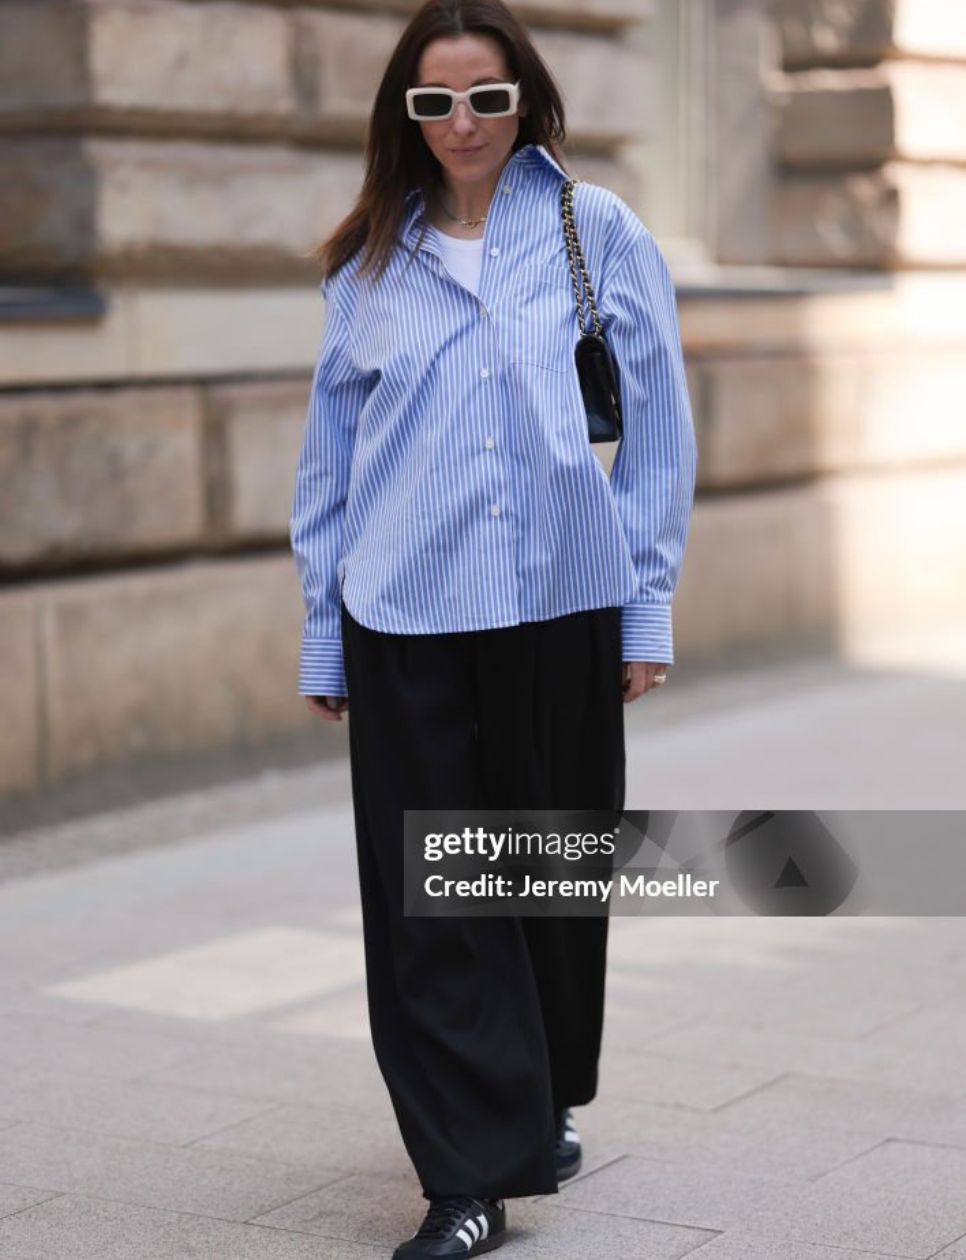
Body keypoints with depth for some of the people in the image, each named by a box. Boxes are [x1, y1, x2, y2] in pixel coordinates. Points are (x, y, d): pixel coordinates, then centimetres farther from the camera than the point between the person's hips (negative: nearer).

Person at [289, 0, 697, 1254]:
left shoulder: (598, 231, 3)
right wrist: (323, 634, 8)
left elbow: (657, 428, 4)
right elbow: (330, 454, 11)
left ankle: (549, 1102, 36)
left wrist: (648, 607, -1)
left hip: (559, 602, -1)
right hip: (403, 617, 1)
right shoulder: (370, 263, 8)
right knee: (427, 900, -2)